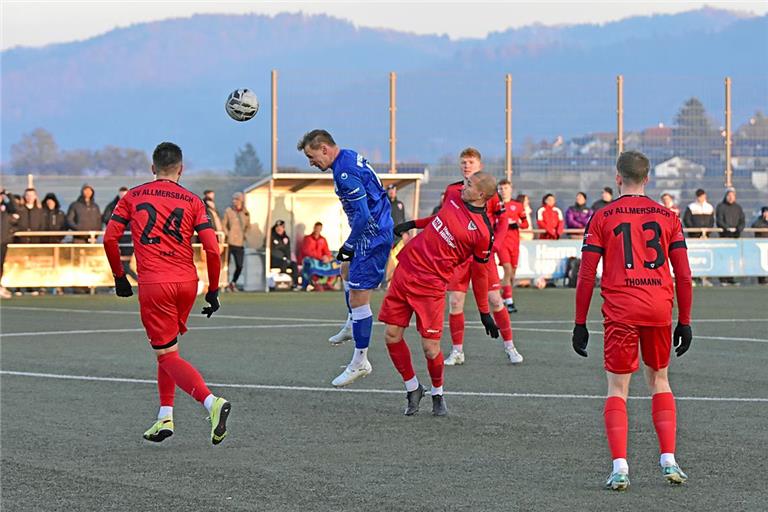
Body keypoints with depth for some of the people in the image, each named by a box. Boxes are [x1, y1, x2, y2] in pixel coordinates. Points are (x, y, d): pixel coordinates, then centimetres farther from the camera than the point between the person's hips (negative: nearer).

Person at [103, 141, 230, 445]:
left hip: (153, 284, -3)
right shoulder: (192, 201, 6)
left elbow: (110, 239, 1)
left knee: (168, 356, -2)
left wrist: (119, 277, 14)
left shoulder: (132, 197, 7)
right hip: (187, 283, 3)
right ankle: (165, 417, 19)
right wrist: (213, 291, 6)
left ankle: (211, 402, -25)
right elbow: (212, 249, -3)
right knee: (167, 347, 23)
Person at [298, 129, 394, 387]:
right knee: (347, 269, 33)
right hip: (380, 229, 11)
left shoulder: (345, 173, -24)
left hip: (372, 236, -11)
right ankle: (352, 325, 51)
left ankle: (360, 361, -3)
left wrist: (349, 246, -15)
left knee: (357, 298, -8)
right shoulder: (351, 157, 7)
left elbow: (363, 216, -27)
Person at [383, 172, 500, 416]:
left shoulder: (483, 233, -14)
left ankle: (437, 394, 21)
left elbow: (480, 274, -3)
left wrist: (485, 313, 2)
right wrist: (414, 224, 27)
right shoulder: (454, 197, 4)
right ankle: (413, 388, 23)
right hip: (406, 268, 6)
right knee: (392, 336, 3)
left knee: (430, 348, -8)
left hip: (431, 285, -6)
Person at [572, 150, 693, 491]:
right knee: (659, 381, 19)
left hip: (620, 311, -2)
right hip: (660, 309, 2)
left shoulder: (602, 218, 3)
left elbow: (586, 276, 0)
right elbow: (683, 275, 7)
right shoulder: (667, 217, 9)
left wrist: (580, 323, 6)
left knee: (617, 389, 3)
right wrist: (685, 321, 15)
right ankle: (668, 460, 12)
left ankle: (620, 469, -8)